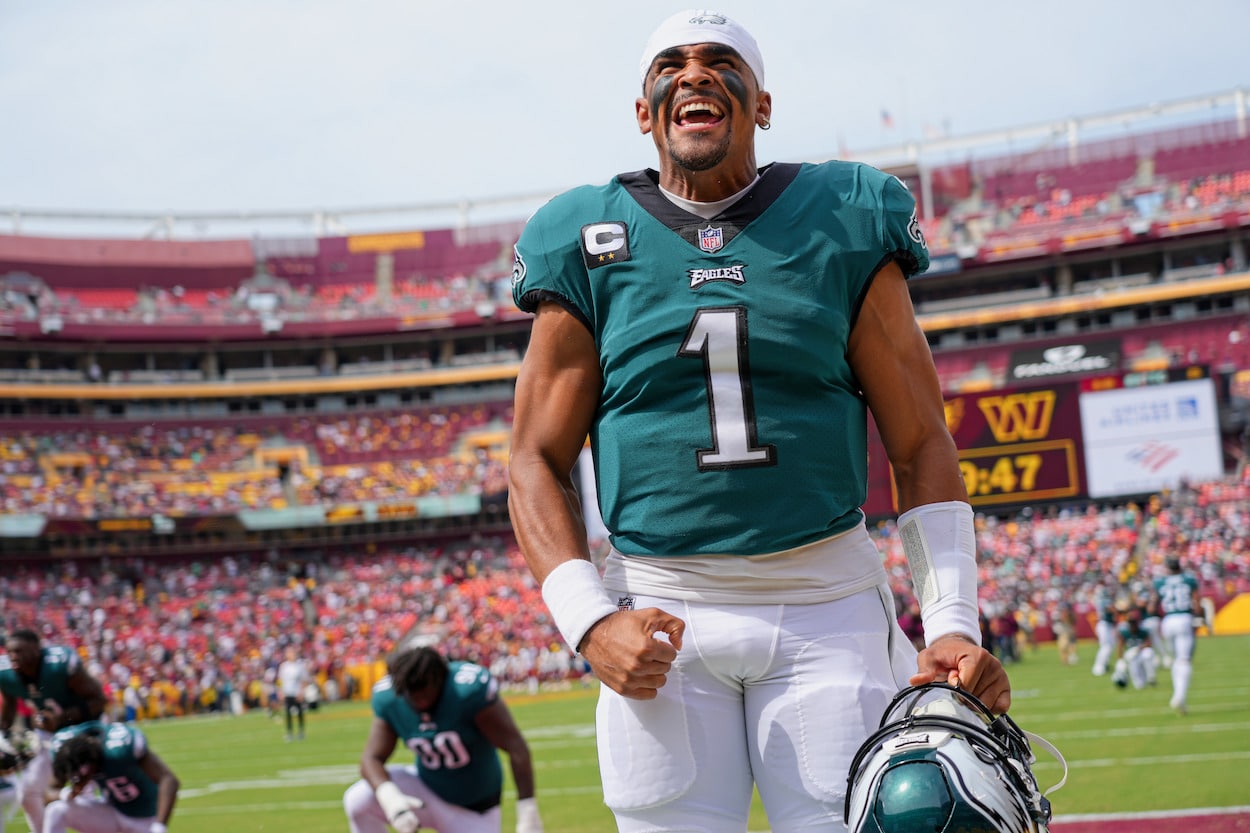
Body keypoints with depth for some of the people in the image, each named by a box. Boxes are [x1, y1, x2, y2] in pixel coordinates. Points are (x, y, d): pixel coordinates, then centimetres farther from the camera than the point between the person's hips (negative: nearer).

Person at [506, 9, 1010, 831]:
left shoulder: (844, 225, 5)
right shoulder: (593, 244, 5)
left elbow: (922, 444, 6)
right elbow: (537, 462, 6)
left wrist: (952, 623, -5)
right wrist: (589, 621, -8)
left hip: (827, 605, 0)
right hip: (663, 616, 0)